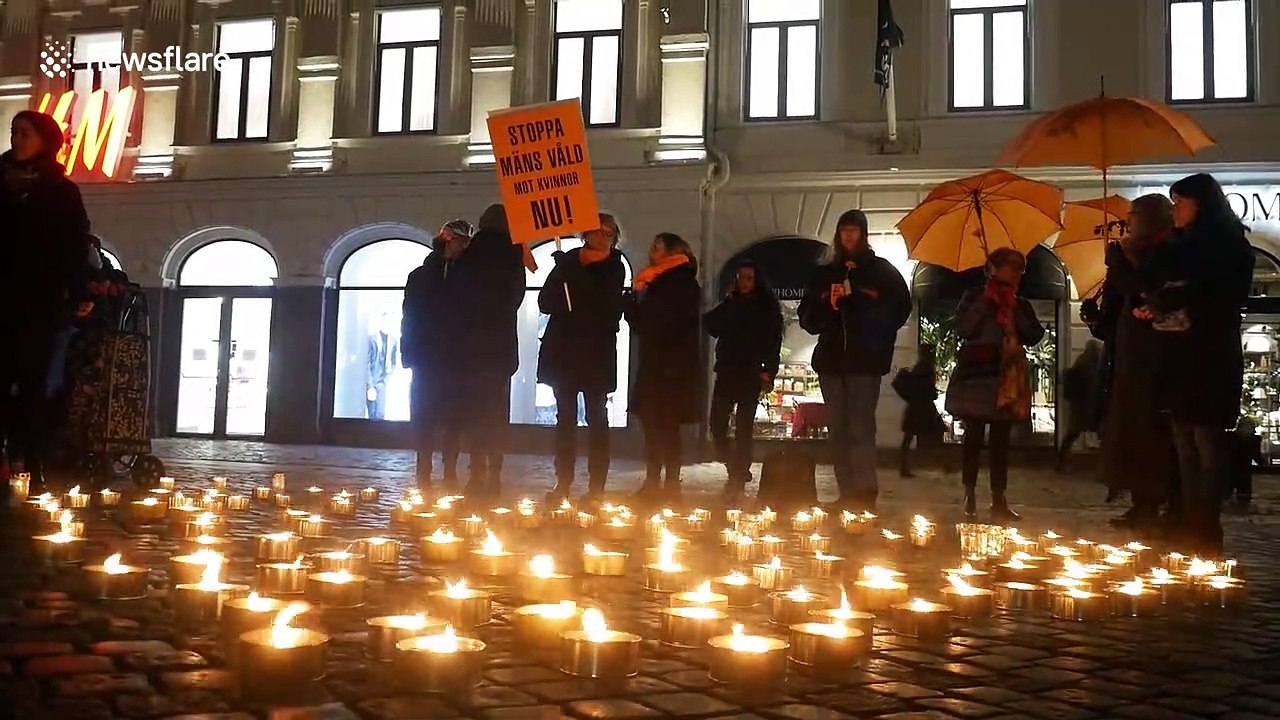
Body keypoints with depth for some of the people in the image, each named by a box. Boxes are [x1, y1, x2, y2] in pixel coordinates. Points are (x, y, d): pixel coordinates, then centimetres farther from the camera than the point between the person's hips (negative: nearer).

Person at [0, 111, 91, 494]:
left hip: (40, 300, -3)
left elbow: (76, 247, -2)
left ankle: (32, 468, -3)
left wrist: (79, 294, -12)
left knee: (31, 382, -5)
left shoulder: (62, 191, 3)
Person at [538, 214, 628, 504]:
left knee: (596, 418, 0)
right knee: (565, 418, 5)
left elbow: (611, 310, -8)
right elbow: (546, 302, 1)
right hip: (564, 351, 2)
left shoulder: (614, 268, 3)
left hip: (597, 353, -2)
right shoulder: (567, 261, 8)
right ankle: (563, 481, 9)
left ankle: (596, 485, 1)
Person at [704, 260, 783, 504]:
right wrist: (726, 302, -1)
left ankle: (738, 482, -5)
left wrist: (769, 370, -13)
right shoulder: (729, 305, 15)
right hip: (726, 372, 4)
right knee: (717, 424, -2)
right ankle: (737, 472, 15)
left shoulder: (766, 307, 3)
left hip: (751, 374, -4)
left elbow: (773, 340, -3)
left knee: (743, 428, -5)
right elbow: (712, 327, 4)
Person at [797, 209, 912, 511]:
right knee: (838, 430, 3)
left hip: (865, 360, -4)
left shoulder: (881, 269, 8)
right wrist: (824, 303, -6)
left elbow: (899, 307, -5)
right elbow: (807, 318, 15)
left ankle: (865, 494, -15)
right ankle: (847, 494, 6)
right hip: (831, 359, 5)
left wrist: (857, 295, -12)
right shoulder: (825, 273, 18)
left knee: (860, 428, -13)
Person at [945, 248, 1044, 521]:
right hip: (976, 373, -3)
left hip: (1007, 377, 3)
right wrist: (986, 301, -5)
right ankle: (970, 498, 2)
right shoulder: (974, 297, 7)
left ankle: (999, 500, 2)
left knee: (1001, 438, 0)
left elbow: (1035, 336, 2)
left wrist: (1013, 310, -3)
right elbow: (963, 329, -9)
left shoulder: (1022, 304, 16)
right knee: (973, 437, -4)